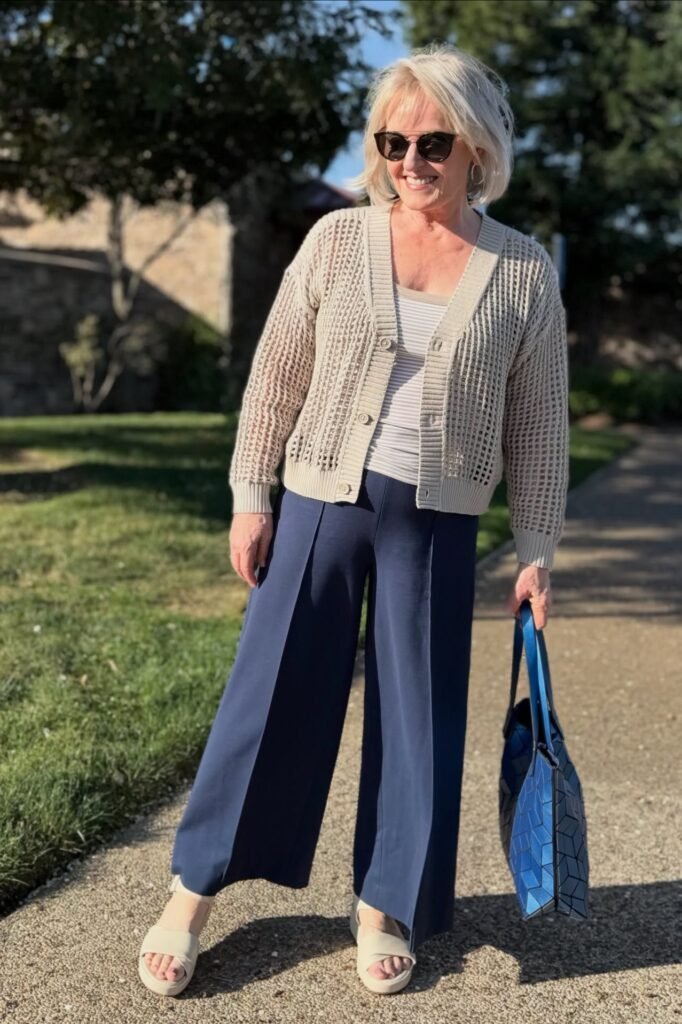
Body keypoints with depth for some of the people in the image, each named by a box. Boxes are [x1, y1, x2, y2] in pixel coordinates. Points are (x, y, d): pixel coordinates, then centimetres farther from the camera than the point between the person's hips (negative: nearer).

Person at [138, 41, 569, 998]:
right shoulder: (336, 239, 0)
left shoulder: (524, 271, 0)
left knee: (419, 716, 7)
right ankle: (193, 892, 21)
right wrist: (251, 497, -1)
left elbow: (538, 424, 3)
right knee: (270, 694, 5)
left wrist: (536, 550, 2)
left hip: (436, 524, 1)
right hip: (320, 500, 0)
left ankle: (385, 907, 26)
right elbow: (276, 377, 3)